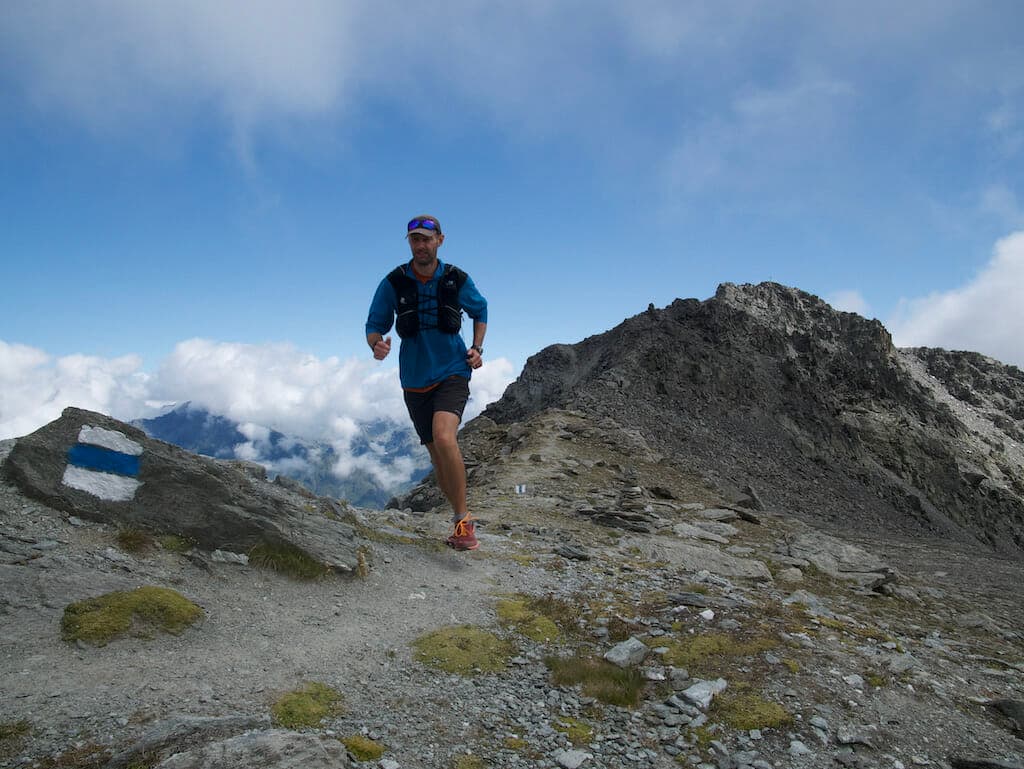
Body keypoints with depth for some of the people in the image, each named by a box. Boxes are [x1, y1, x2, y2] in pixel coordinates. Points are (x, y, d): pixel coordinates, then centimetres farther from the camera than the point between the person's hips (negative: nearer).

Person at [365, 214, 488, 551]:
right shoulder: (393, 283, -4)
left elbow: (480, 311, 15)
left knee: (444, 439, -28)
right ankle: (462, 518, 29)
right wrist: (377, 344, -21)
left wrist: (477, 349, 1)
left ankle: (463, 519, -16)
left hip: (452, 374, -2)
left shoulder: (458, 280, -3)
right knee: (438, 457, 10)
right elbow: (375, 324, 2)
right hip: (415, 381, 3)